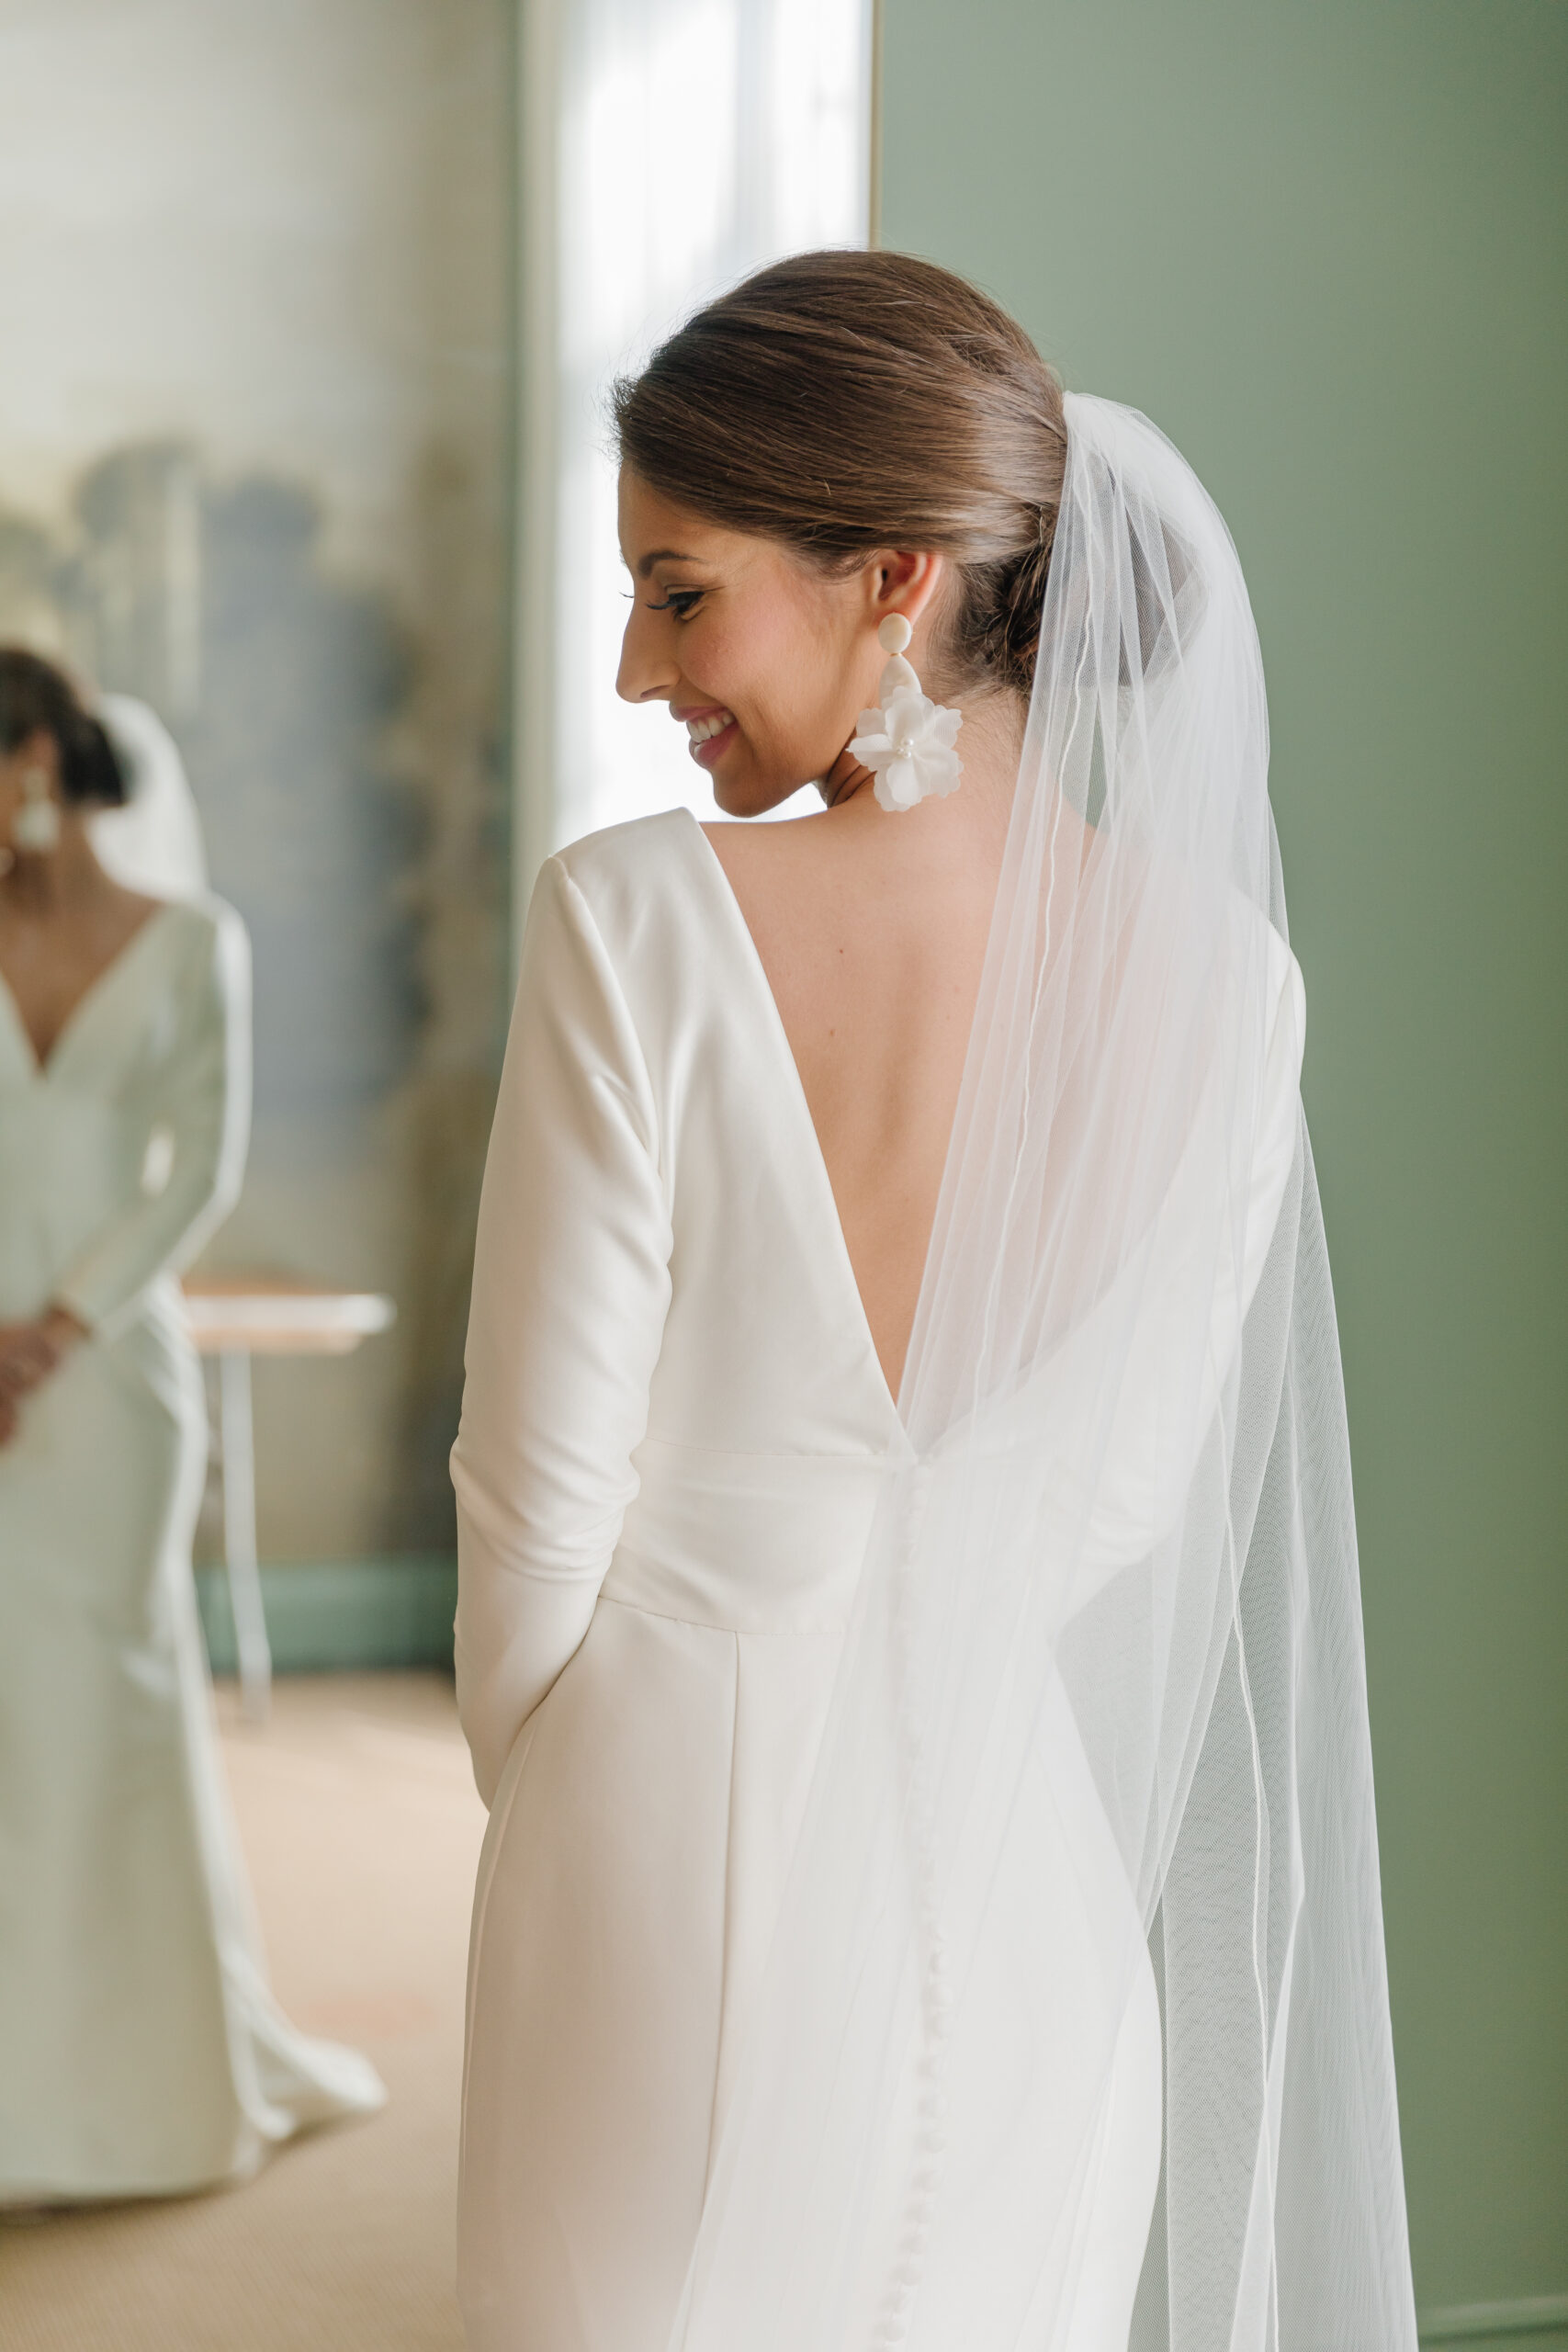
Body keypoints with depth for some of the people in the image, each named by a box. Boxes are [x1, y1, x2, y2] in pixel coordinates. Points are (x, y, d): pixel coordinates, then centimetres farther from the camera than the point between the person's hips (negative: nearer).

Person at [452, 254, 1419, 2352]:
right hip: (1033, 1902, 3)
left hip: (685, 1876, -3)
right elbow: (1128, 1500, 1)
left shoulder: (638, 920, -18)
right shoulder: (1224, 974, -7)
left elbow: (544, 1489, -10)